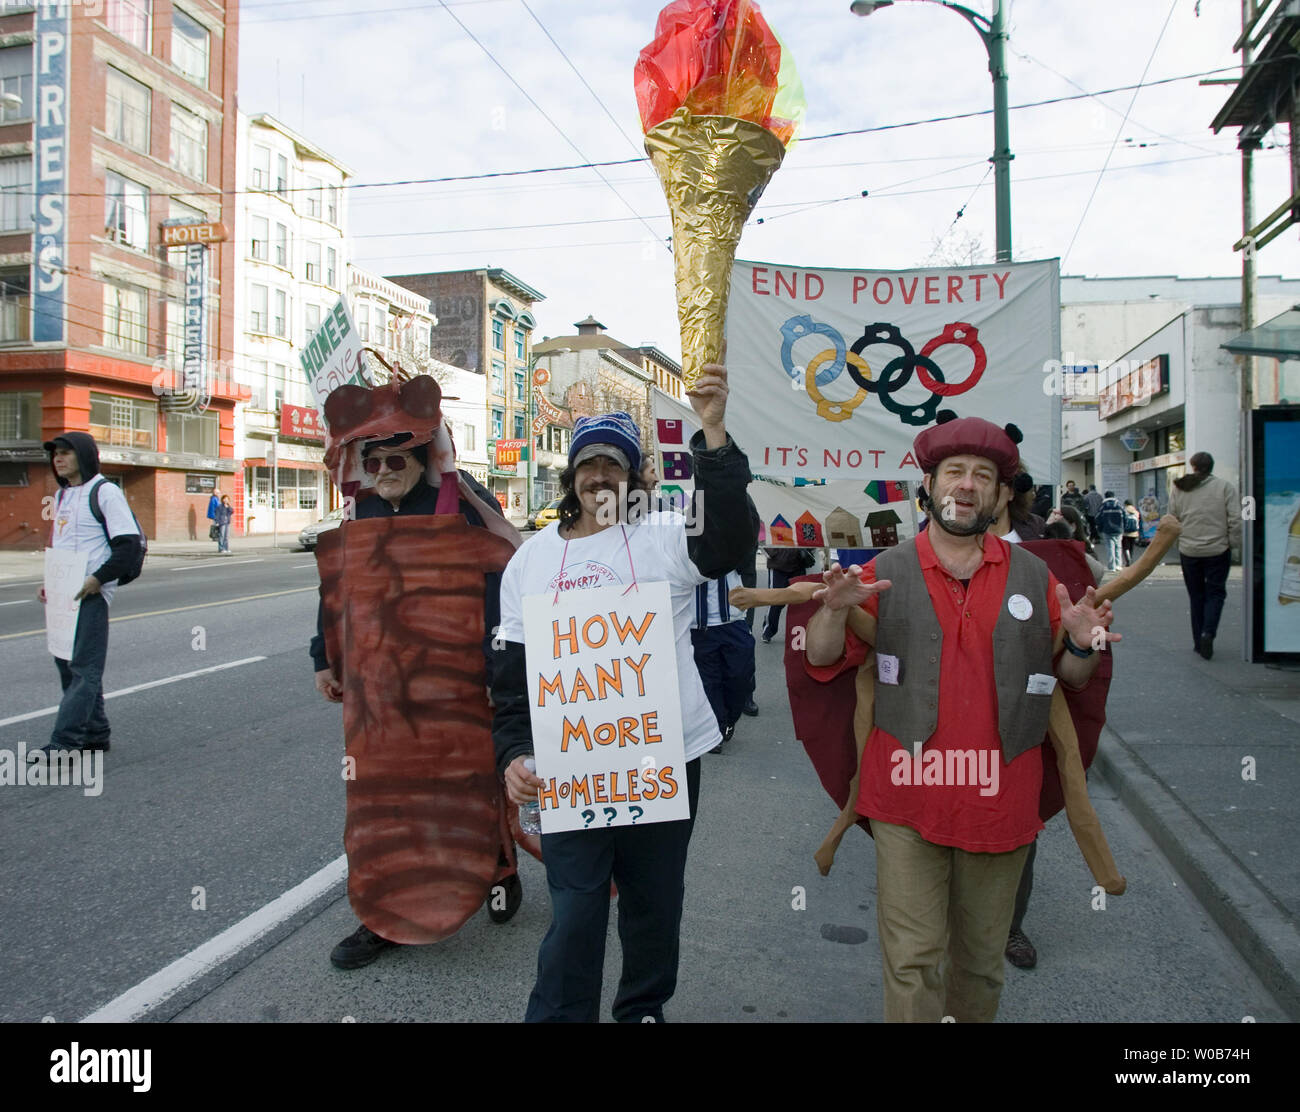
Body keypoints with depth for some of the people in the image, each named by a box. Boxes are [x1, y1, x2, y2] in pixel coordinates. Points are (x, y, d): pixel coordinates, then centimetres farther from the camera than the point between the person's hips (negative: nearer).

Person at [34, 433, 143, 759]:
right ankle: (95, 733, 22)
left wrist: (97, 579, -19)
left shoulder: (105, 492, -8)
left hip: (90, 594, -9)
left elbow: (129, 544, -15)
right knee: (67, 664, 12)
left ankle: (63, 744, -8)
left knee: (83, 668, -6)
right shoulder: (62, 495, 17)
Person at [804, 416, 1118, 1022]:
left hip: (999, 800, 2)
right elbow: (822, 660, 0)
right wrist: (835, 608, -19)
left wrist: (1082, 645, -8)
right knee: (912, 959, 1)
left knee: (980, 959, 17)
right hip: (908, 799, -2)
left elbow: (1070, 677, 14)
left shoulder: (1033, 576, 6)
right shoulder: (886, 574, 0)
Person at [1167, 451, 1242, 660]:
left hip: (1188, 551, 2)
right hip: (1218, 550, -2)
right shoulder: (1224, 487, -6)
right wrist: (1234, 543, 1)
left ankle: (1198, 640, 13)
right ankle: (1208, 632, -14)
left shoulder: (1178, 489, 1)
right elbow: (1235, 520, -9)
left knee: (1196, 595, 12)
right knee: (1215, 592, 7)